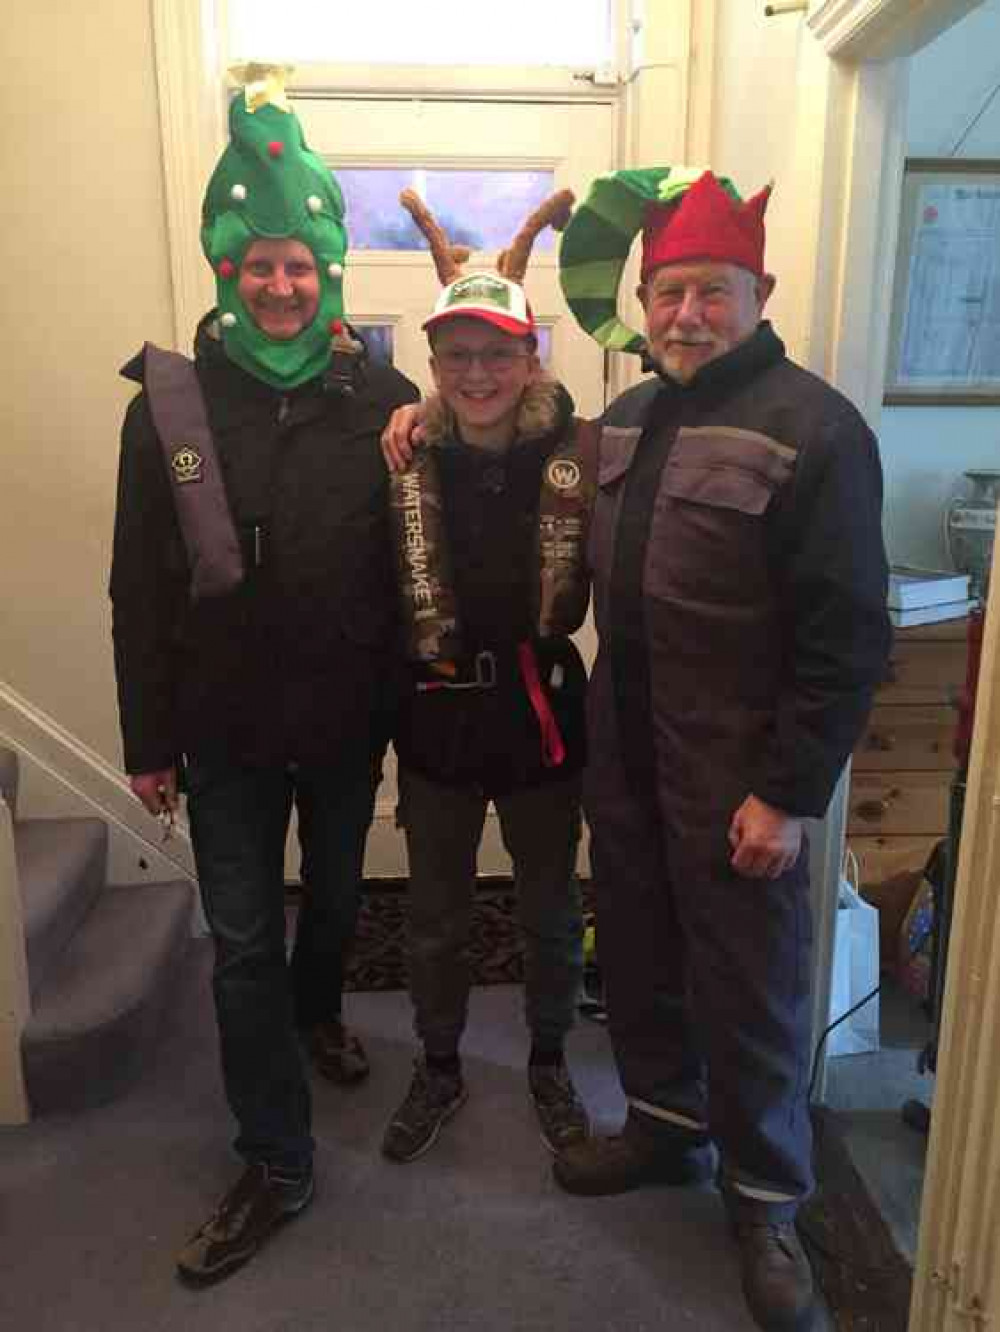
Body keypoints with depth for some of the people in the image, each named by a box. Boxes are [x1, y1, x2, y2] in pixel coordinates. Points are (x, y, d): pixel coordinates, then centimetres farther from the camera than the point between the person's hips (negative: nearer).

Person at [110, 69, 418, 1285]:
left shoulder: (381, 394, -5)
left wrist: (405, 706, -4)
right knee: (244, 943, 7)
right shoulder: (169, 399, -5)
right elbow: (141, 588, -3)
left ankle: (316, 1013, 55)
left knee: (336, 897, 22)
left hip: (348, 717, 1)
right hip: (227, 727, 0)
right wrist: (148, 743, -2)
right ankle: (275, 1164, 25)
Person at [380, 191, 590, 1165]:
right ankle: (438, 1071, 44)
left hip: (542, 720, -1)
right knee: (434, 920, 18)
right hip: (435, 724, 1)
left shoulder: (572, 456, -11)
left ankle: (548, 1065, 45)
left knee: (551, 915, 18)